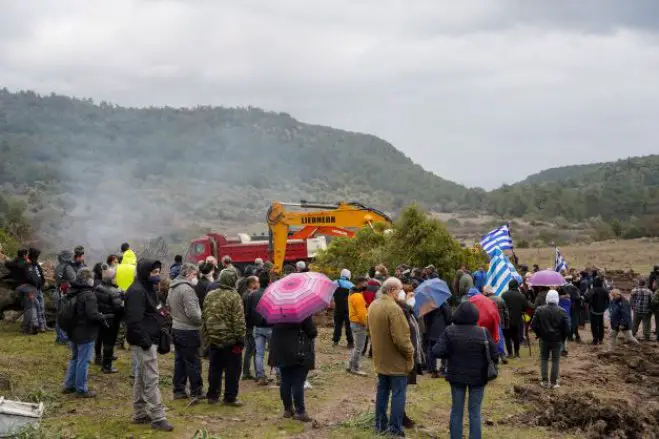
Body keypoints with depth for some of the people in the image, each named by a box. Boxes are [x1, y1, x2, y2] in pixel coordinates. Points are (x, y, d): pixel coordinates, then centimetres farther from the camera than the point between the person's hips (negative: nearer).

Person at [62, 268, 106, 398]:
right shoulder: (88, 295, -22)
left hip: (73, 332, 9)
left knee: (74, 358, 22)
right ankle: (81, 389, 9)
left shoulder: (71, 293, 5)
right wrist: (103, 320, -10)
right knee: (83, 361, 1)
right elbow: (93, 314, -28)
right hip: (86, 334, -9)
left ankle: (69, 385, 29)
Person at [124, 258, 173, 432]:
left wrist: (161, 331, 17)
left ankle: (140, 414, 24)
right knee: (151, 379, -8)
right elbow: (134, 321, -25)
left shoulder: (148, 288, 15)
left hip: (149, 340, 11)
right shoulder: (137, 291, -18)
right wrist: (144, 341, -25)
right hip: (144, 342, -11)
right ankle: (158, 418, -5)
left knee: (142, 378, 16)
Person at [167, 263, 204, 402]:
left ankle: (179, 390, 19)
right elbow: (192, 313, -24)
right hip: (188, 331, -9)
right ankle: (196, 392, 6)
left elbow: (169, 307, 21)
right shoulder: (186, 289, -20)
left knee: (179, 361, 14)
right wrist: (202, 320, -9)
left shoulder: (172, 288, 10)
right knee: (193, 363, -1)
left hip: (176, 328, 9)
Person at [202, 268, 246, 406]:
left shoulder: (210, 295, 5)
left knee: (215, 368, 14)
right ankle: (230, 398, 7)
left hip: (213, 339, 6)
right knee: (232, 369, 4)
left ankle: (212, 395, 20)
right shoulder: (233, 297, -14)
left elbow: (205, 317, 12)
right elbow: (239, 320, -16)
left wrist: (206, 336, 19)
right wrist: (241, 338, -9)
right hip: (230, 339, -6)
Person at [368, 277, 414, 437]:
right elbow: (400, 337, -25)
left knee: (382, 391, 17)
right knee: (398, 394, 1)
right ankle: (395, 429, 5)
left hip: (380, 358, 8)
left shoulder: (373, 306, 4)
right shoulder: (393, 308, -25)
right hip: (396, 360, -8)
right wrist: (410, 352, -11)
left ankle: (380, 424, 24)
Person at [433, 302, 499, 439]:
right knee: (475, 412, 7)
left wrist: (450, 356, 2)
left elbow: (437, 352, -16)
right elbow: (494, 356, -10)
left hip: (456, 376, 1)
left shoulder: (450, 331, -9)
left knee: (456, 411, 12)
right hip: (478, 377, -1)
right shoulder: (483, 332, -11)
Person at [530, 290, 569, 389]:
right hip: (557, 340, -1)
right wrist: (563, 337, 8)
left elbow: (533, 325, -6)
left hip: (544, 339, 1)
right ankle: (553, 382, 7)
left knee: (544, 359, 14)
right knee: (555, 360, 7)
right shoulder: (561, 312, -11)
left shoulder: (539, 310, -8)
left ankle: (544, 381, 12)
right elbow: (567, 328, -9)